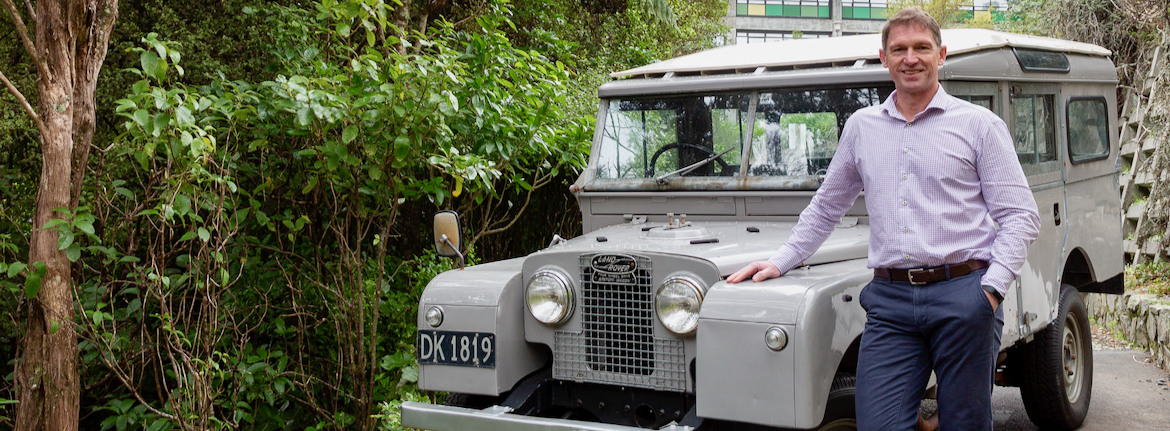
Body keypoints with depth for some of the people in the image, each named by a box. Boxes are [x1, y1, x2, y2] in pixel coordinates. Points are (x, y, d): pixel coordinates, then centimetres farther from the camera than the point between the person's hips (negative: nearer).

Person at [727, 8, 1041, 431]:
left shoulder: (980, 125, 5)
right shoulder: (861, 127, 15)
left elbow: (1020, 217, 2)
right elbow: (825, 208, 25)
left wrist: (991, 288, -10)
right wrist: (779, 262, 18)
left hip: (962, 296, -2)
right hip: (889, 301, 2)